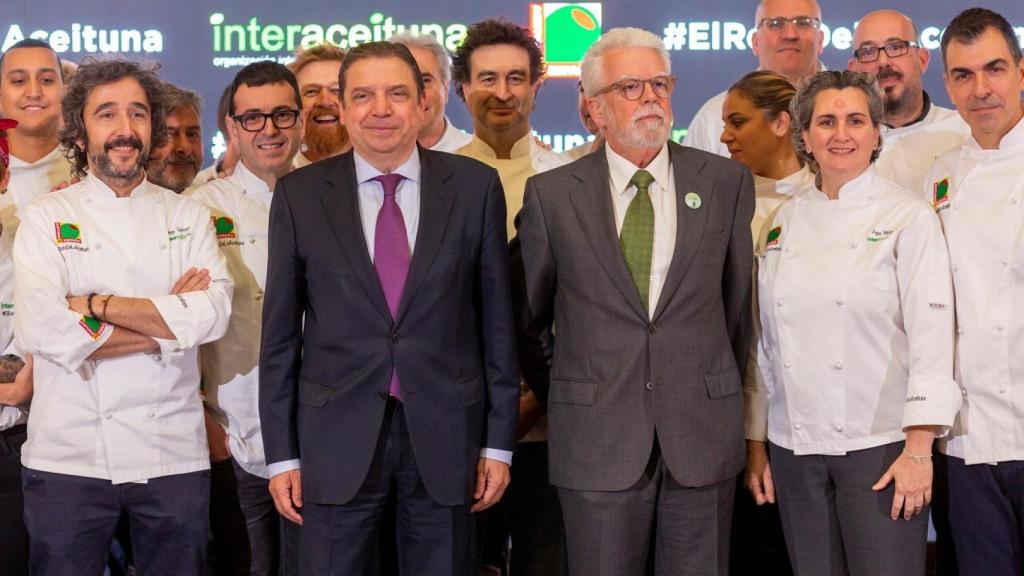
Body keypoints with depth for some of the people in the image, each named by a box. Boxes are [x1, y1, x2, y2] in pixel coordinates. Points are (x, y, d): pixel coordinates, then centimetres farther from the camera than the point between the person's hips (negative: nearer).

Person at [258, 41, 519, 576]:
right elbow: (280, 332, 3)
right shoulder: (298, 195, 1)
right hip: (337, 435, 0)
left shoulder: (475, 186, 1)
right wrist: (281, 454, 1)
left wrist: (498, 442, 2)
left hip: (445, 432, 0)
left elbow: (497, 320, 3)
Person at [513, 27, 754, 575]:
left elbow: (737, 302, 10)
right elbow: (524, 314, 9)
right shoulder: (551, 195, 0)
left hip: (703, 432, 1)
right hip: (596, 435, -1)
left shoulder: (726, 182, 3)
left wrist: (720, 396, 13)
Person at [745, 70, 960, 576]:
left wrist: (919, 449, -15)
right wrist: (755, 444, 10)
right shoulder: (782, 224, 9)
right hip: (794, 448, 4)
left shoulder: (910, 218, -4)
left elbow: (931, 335, -9)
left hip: (880, 445, -4)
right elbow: (765, 343, 11)